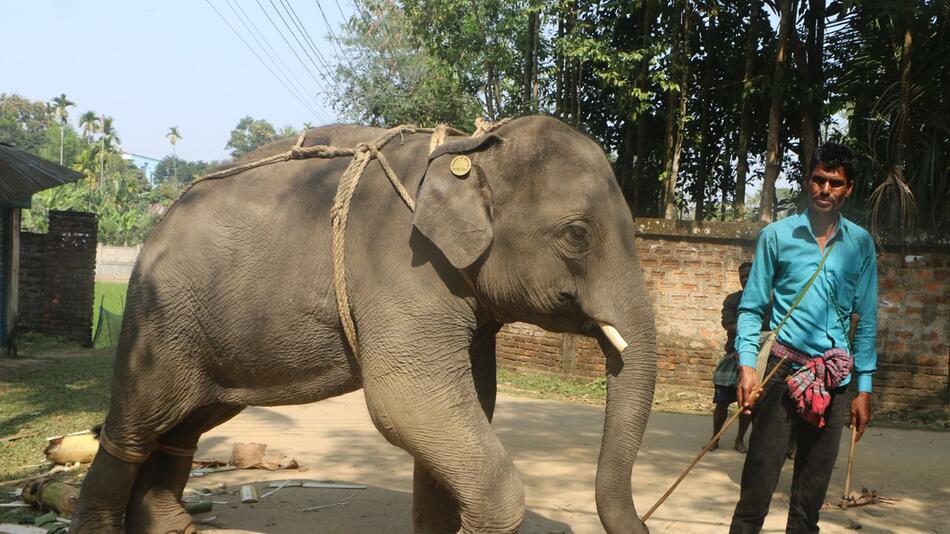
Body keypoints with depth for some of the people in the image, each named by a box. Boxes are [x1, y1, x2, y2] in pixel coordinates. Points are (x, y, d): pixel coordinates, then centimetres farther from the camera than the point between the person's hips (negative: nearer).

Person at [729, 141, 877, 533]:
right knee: (758, 483, -7)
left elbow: (866, 319, 9)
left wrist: (864, 387, 6)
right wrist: (746, 364, -10)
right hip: (784, 372, -2)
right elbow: (752, 307, 3)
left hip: (834, 381, 2)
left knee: (812, 492, 8)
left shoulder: (860, 243, 7)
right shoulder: (776, 236, 1)